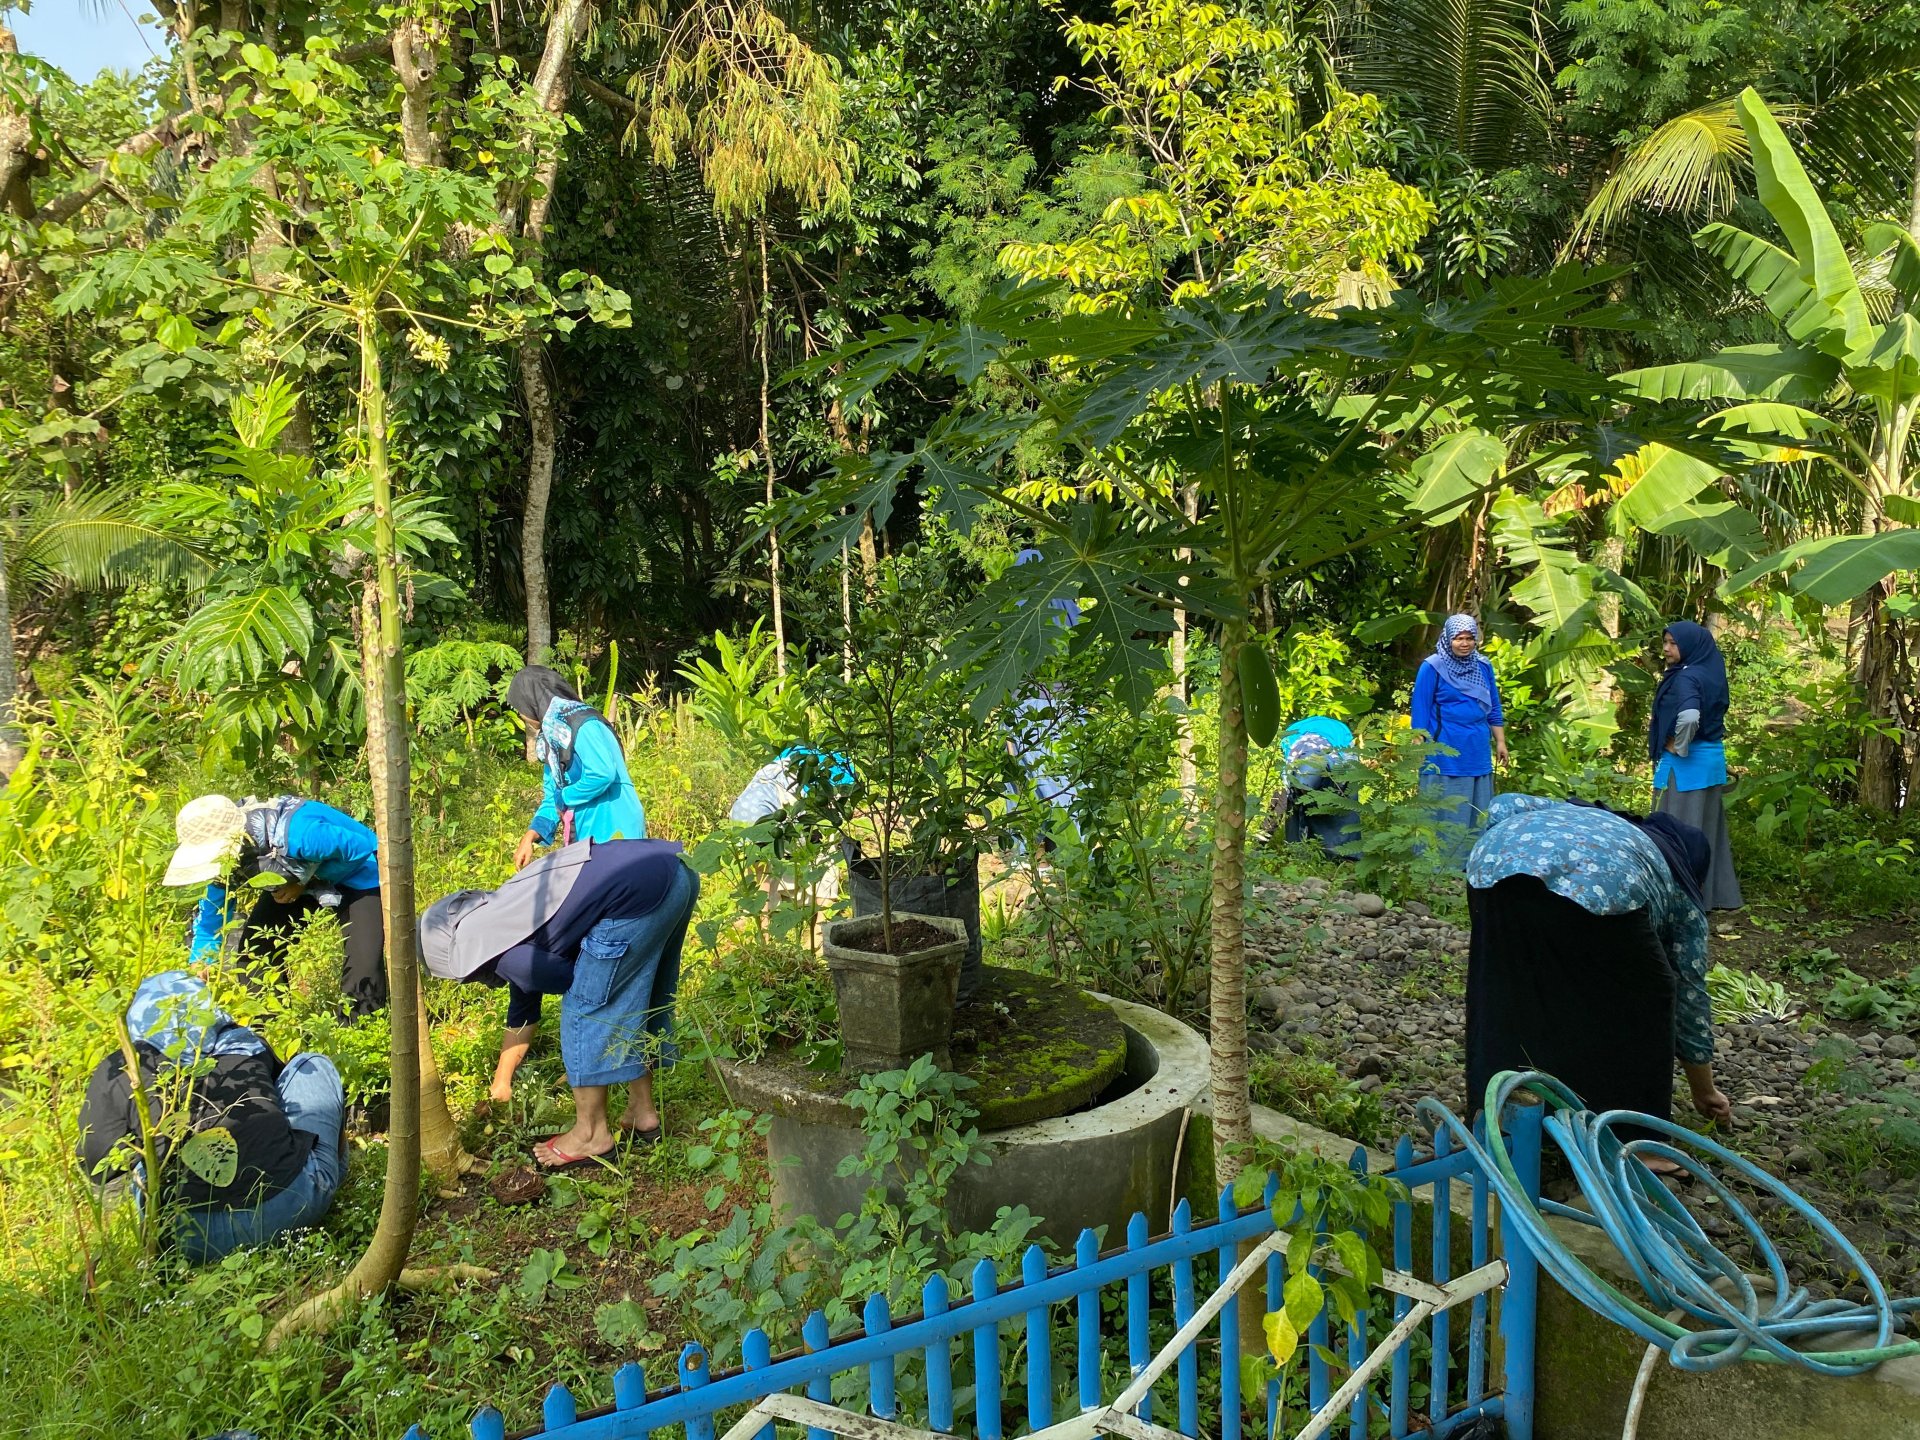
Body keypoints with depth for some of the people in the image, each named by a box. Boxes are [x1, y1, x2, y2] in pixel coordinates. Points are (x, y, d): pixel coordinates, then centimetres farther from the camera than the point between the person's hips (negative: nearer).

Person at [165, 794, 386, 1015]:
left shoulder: (296, 834, -41)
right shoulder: (224, 853, -17)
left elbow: (361, 848, -26)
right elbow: (208, 926, -4)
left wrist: (302, 881, -24)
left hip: (357, 878, -7)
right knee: (254, 954, -1)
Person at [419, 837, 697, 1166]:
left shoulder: (475, 946, 3)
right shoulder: (503, 917, 30)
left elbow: (567, 981, 1)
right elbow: (523, 1014, 41)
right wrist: (501, 1082, 53)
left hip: (638, 891, -10)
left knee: (585, 1010, 6)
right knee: (637, 1004, 24)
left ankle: (592, 1136, 18)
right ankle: (642, 1112, 35)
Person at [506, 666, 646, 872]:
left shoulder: (581, 724, -12)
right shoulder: (551, 737, 16)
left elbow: (602, 773, -27)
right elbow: (552, 798, 17)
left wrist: (563, 798, -11)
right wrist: (531, 837, 2)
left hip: (611, 834, -9)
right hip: (583, 838, 9)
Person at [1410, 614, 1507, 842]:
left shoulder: (1483, 666, 9)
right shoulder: (1432, 667, -6)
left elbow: (1493, 708, 17)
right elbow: (1421, 711, -6)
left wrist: (1500, 742, 15)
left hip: (1478, 752, 6)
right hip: (1445, 753, -5)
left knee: (1478, 813, 10)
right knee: (1445, 814, -2)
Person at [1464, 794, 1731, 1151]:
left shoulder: (1573, 812, 42)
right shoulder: (1678, 889, 33)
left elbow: (1503, 806, 25)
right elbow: (1689, 994, 38)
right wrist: (1705, 1092, 48)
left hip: (1494, 864, 4)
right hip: (1597, 885, -4)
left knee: (1507, 994, 23)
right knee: (1643, 996, 19)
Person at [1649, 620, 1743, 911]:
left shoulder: (1686, 678, -18)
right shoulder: (1711, 674, 10)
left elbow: (1689, 716, -35)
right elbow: (1716, 715, 22)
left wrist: (1679, 746, -20)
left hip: (1685, 765, -9)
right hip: (1712, 758, 9)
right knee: (1707, 830, 16)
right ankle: (1718, 894, 23)